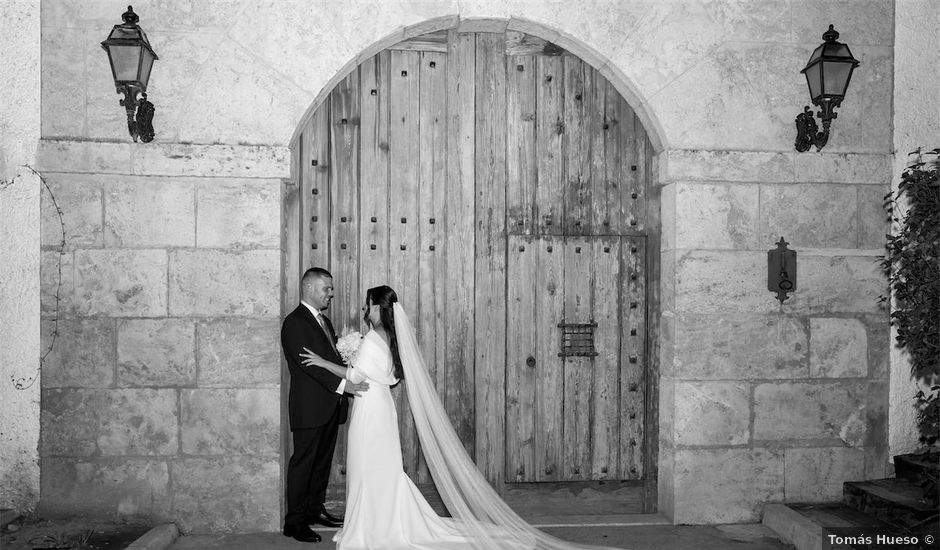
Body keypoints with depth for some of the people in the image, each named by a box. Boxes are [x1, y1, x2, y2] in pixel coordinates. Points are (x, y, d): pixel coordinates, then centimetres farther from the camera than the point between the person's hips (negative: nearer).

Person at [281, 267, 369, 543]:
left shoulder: (324, 321, 19)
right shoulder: (295, 322, -12)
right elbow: (307, 362, -22)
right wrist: (341, 383, -28)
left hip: (331, 406, 9)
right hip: (309, 406, -9)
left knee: (323, 459, 15)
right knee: (303, 461, -2)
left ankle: (315, 509, 28)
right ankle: (294, 521, 6)